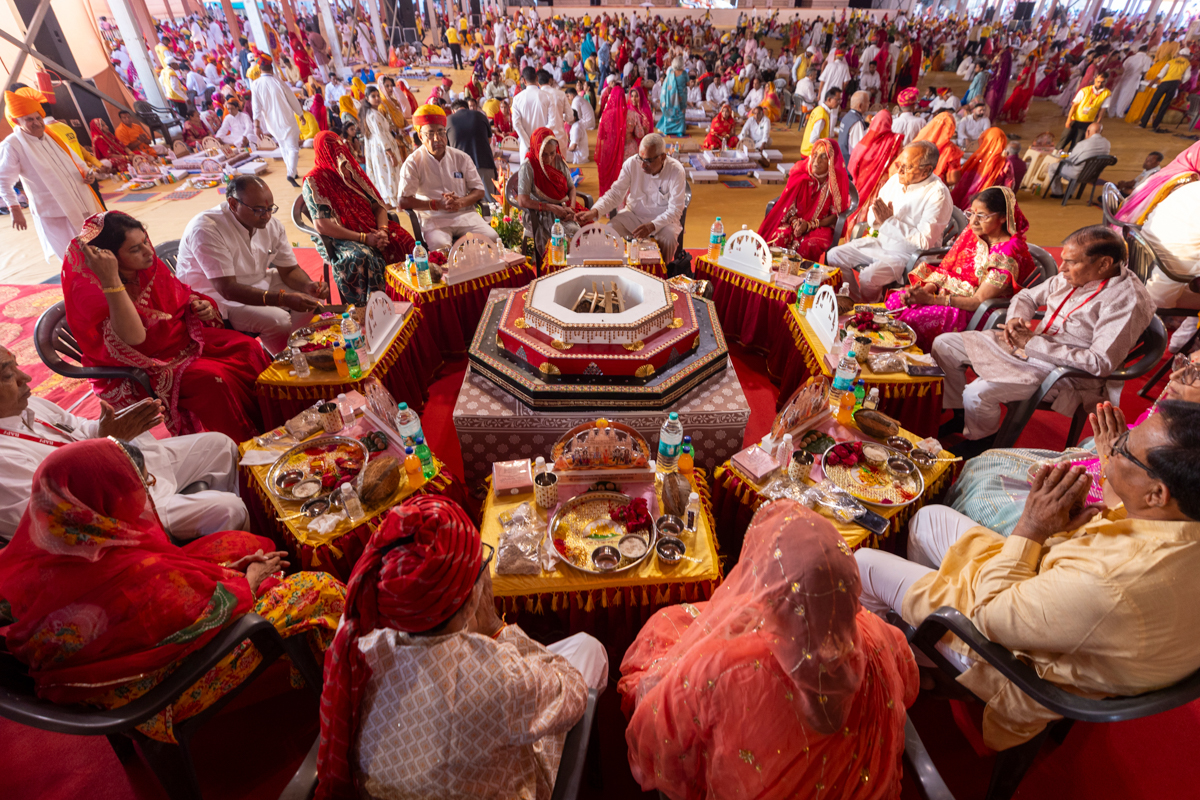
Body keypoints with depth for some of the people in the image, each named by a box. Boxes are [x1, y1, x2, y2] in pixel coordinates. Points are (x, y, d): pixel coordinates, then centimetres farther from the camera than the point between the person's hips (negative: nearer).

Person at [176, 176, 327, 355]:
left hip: (257, 284, 8)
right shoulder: (206, 229, -28)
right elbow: (228, 289, -34)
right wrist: (284, 299, -45)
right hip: (216, 296, -7)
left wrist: (309, 286, -24)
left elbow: (289, 270, 1)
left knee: (311, 297, -3)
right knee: (278, 319, -28)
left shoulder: (271, 225, -7)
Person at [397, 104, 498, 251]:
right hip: (433, 219, -3)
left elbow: (479, 191, 12)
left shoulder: (461, 158, 13)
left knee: (491, 237, -23)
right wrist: (436, 204, -14)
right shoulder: (413, 163, 3)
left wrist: (461, 202, -9)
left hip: (465, 214, 4)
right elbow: (403, 201, -4)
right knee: (441, 246, -37)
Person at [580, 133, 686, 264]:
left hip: (663, 218, -2)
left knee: (668, 238, -34)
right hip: (633, 214, 2)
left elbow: (675, 210, -19)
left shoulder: (676, 171, -17)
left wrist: (652, 226, -37)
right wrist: (594, 211, -28)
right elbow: (615, 193, -9)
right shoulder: (631, 163, -10)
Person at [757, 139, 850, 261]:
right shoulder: (800, 176, 0)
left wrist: (809, 225, -16)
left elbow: (835, 216, -3)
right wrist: (795, 222, -18)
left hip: (822, 226, -2)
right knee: (779, 237, -31)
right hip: (796, 222, 2)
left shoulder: (838, 182, -4)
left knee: (810, 245, -35)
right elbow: (788, 205, 3)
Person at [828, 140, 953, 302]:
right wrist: (877, 218, -17)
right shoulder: (896, 180, 2)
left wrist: (889, 221, -26)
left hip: (907, 254, -8)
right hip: (881, 242, 8)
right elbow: (873, 219, 9)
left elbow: (924, 241, -25)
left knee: (868, 277, -31)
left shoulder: (938, 195, -18)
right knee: (834, 255, -2)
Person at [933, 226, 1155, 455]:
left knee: (976, 393, -29)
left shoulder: (1127, 300, -21)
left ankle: (982, 443, 6)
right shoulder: (1074, 275, 1)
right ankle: (961, 413, 20)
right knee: (944, 344, 2)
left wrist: (1034, 344, -25)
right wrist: (1015, 319, -8)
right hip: (1026, 344, 9)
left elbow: (1101, 362, -27)